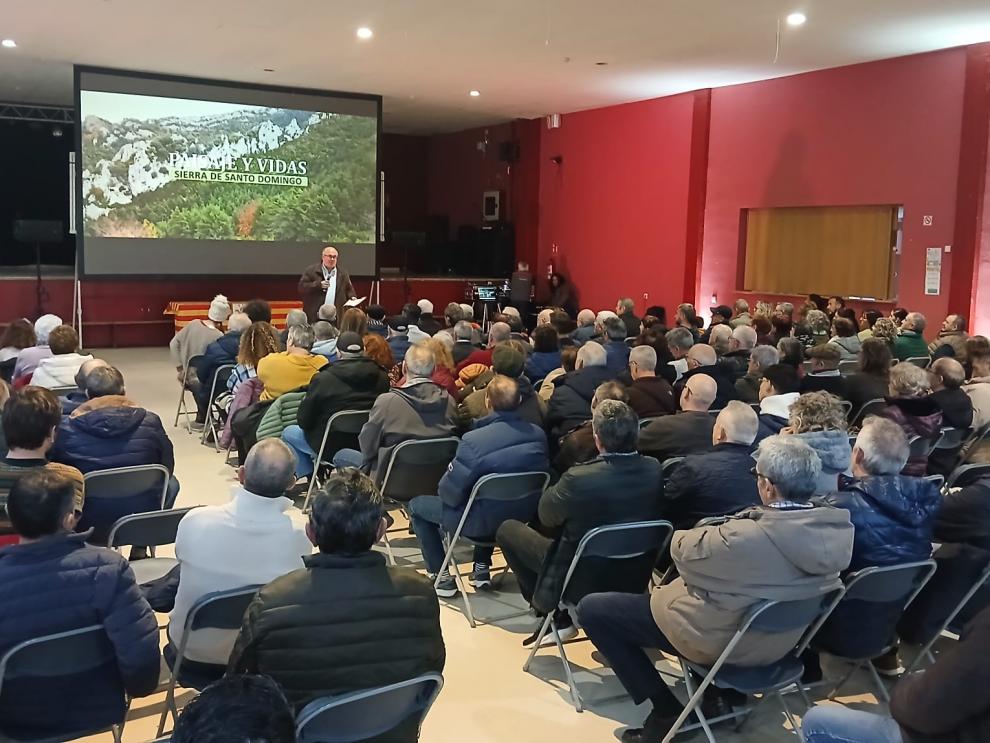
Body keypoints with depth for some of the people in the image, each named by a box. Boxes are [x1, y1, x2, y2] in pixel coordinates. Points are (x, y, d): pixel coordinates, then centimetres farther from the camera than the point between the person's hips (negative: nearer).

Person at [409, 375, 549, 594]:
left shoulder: (472, 441, -28)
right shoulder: (538, 434, -11)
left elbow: (450, 492, -22)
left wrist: (445, 491, 2)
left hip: (484, 521, -5)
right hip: (523, 518, 6)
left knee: (417, 505, 18)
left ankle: (441, 577, 18)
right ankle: (482, 568, 35)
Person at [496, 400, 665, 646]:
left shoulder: (578, 479, -31)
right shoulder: (654, 470, -14)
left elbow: (546, 517, -12)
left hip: (581, 583, -6)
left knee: (508, 530, 12)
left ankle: (556, 617, 14)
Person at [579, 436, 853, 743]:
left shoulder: (744, 538, -35)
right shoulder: (838, 527, -15)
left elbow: (682, 549, -15)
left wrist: (713, 528, 4)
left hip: (719, 642, -8)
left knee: (592, 609, 0)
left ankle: (666, 710, 4)